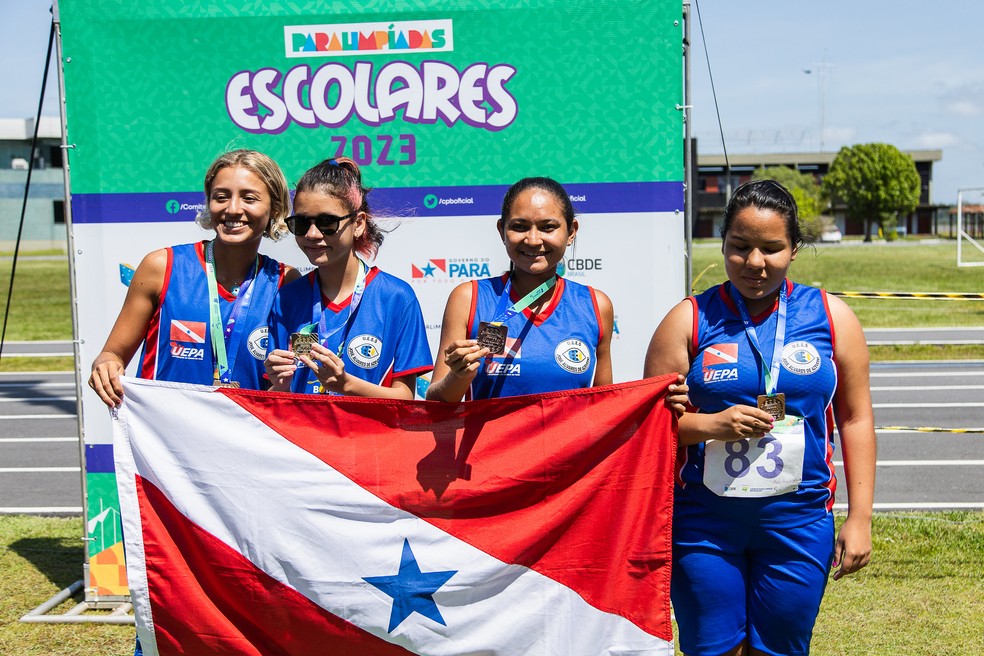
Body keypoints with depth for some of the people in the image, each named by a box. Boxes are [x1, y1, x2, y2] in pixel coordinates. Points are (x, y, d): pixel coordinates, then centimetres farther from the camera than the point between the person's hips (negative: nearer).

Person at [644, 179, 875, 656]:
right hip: (704, 520, -1)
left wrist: (859, 517, 2)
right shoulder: (689, 319, -1)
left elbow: (855, 417, 6)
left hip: (798, 520, 1)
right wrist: (710, 424, -18)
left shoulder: (830, 316, 3)